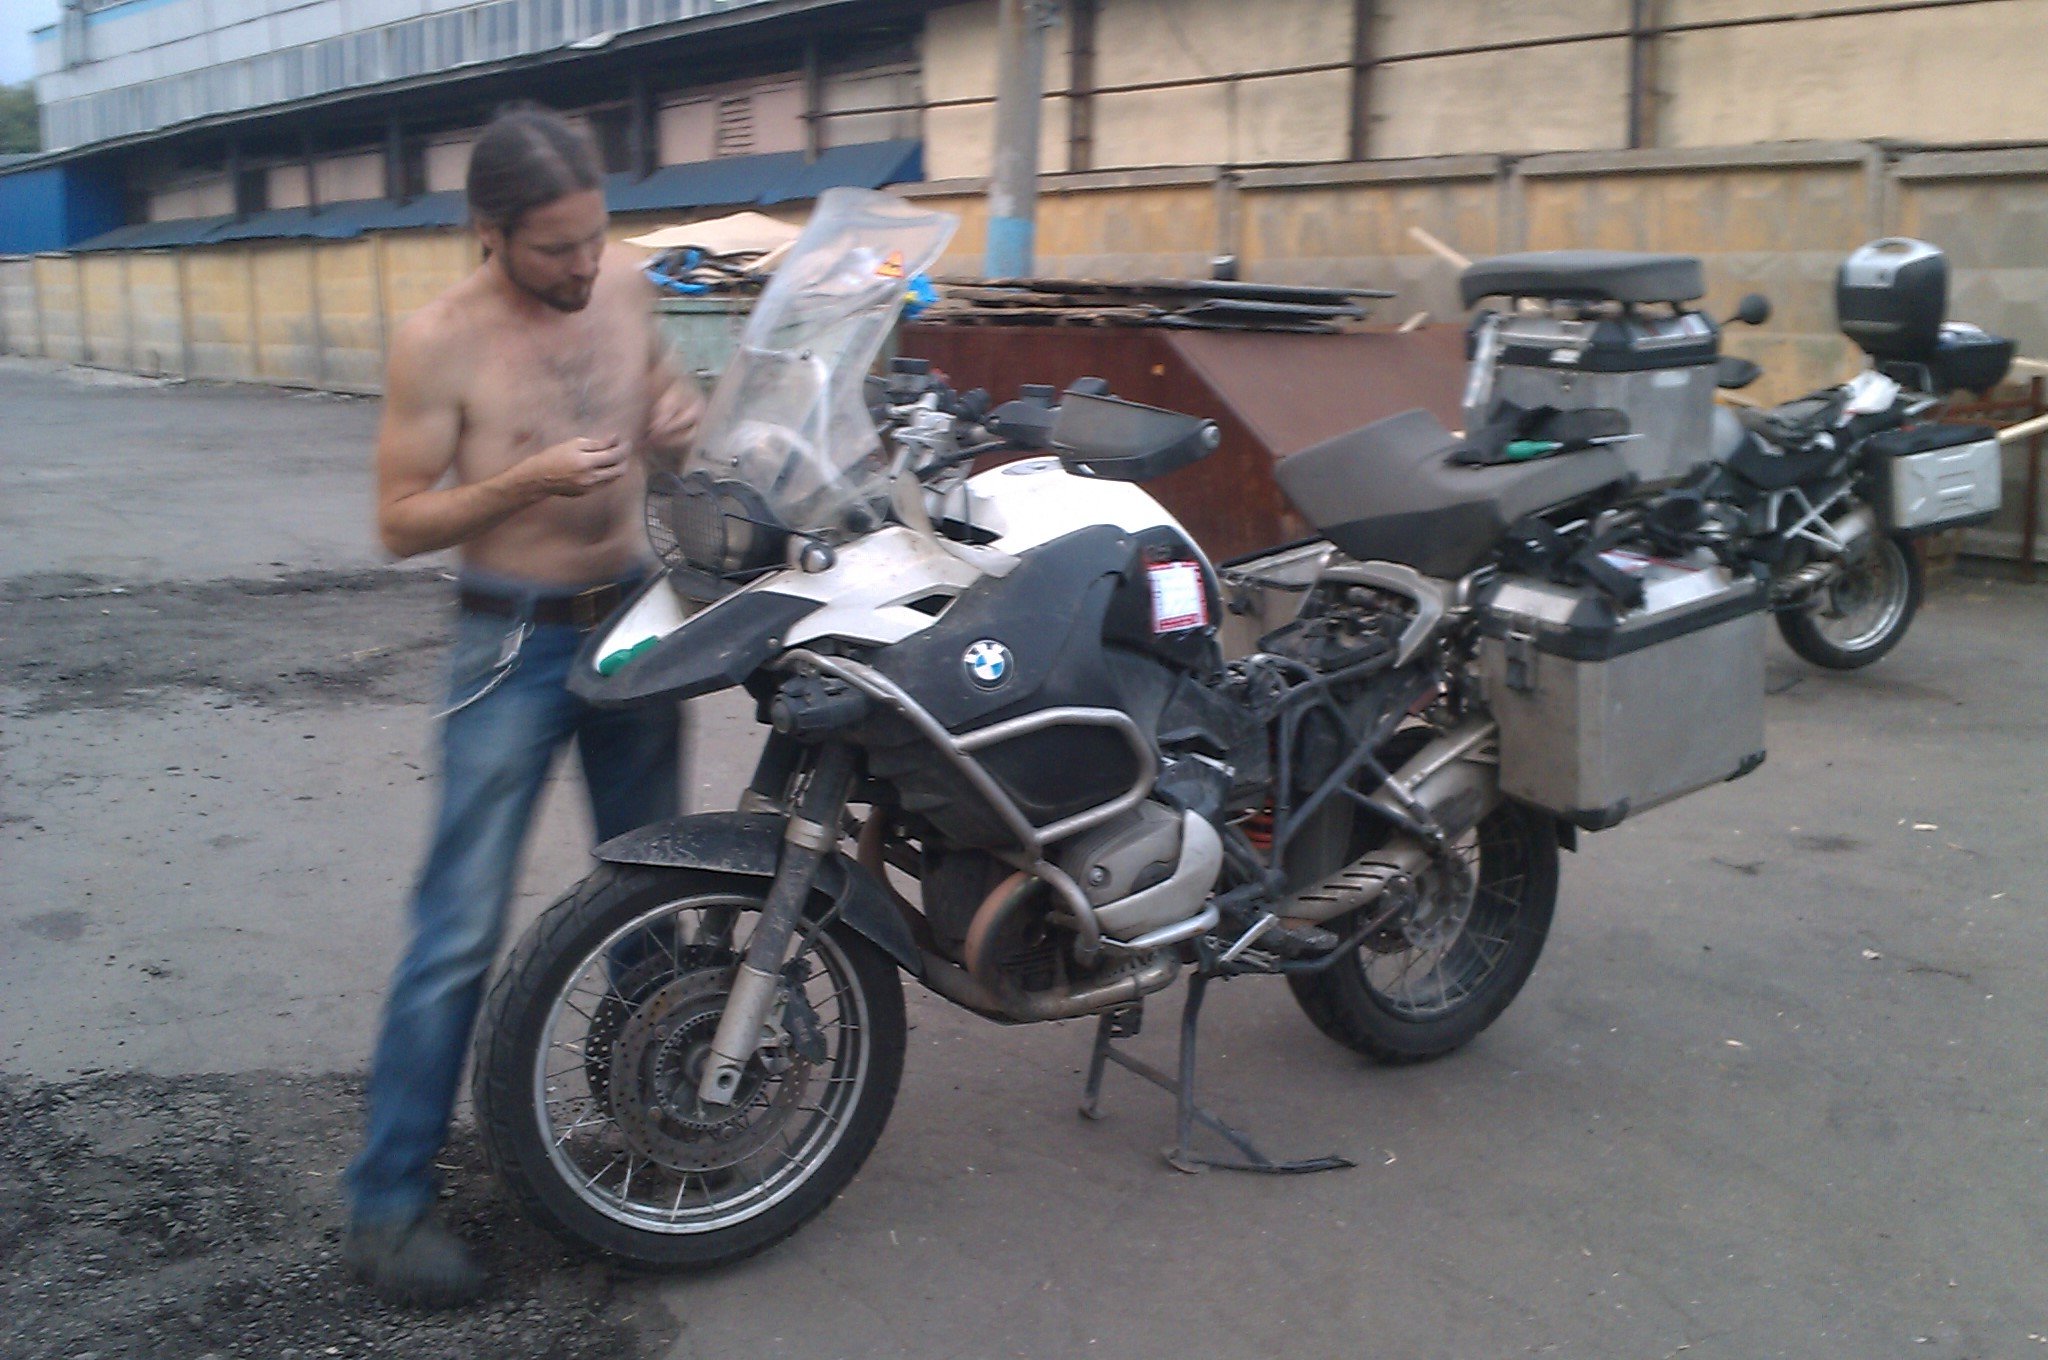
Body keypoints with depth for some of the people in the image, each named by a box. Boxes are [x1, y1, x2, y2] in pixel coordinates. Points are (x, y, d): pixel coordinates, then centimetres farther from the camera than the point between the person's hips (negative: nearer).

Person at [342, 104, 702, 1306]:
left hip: (637, 615, 6)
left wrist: (678, 416, -5)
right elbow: (401, 522, -11)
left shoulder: (627, 284, 0)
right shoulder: (439, 343, -15)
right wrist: (526, 479, -26)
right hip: (515, 643, -5)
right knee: (461, 930, -6)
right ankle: (388, 1206, 3)